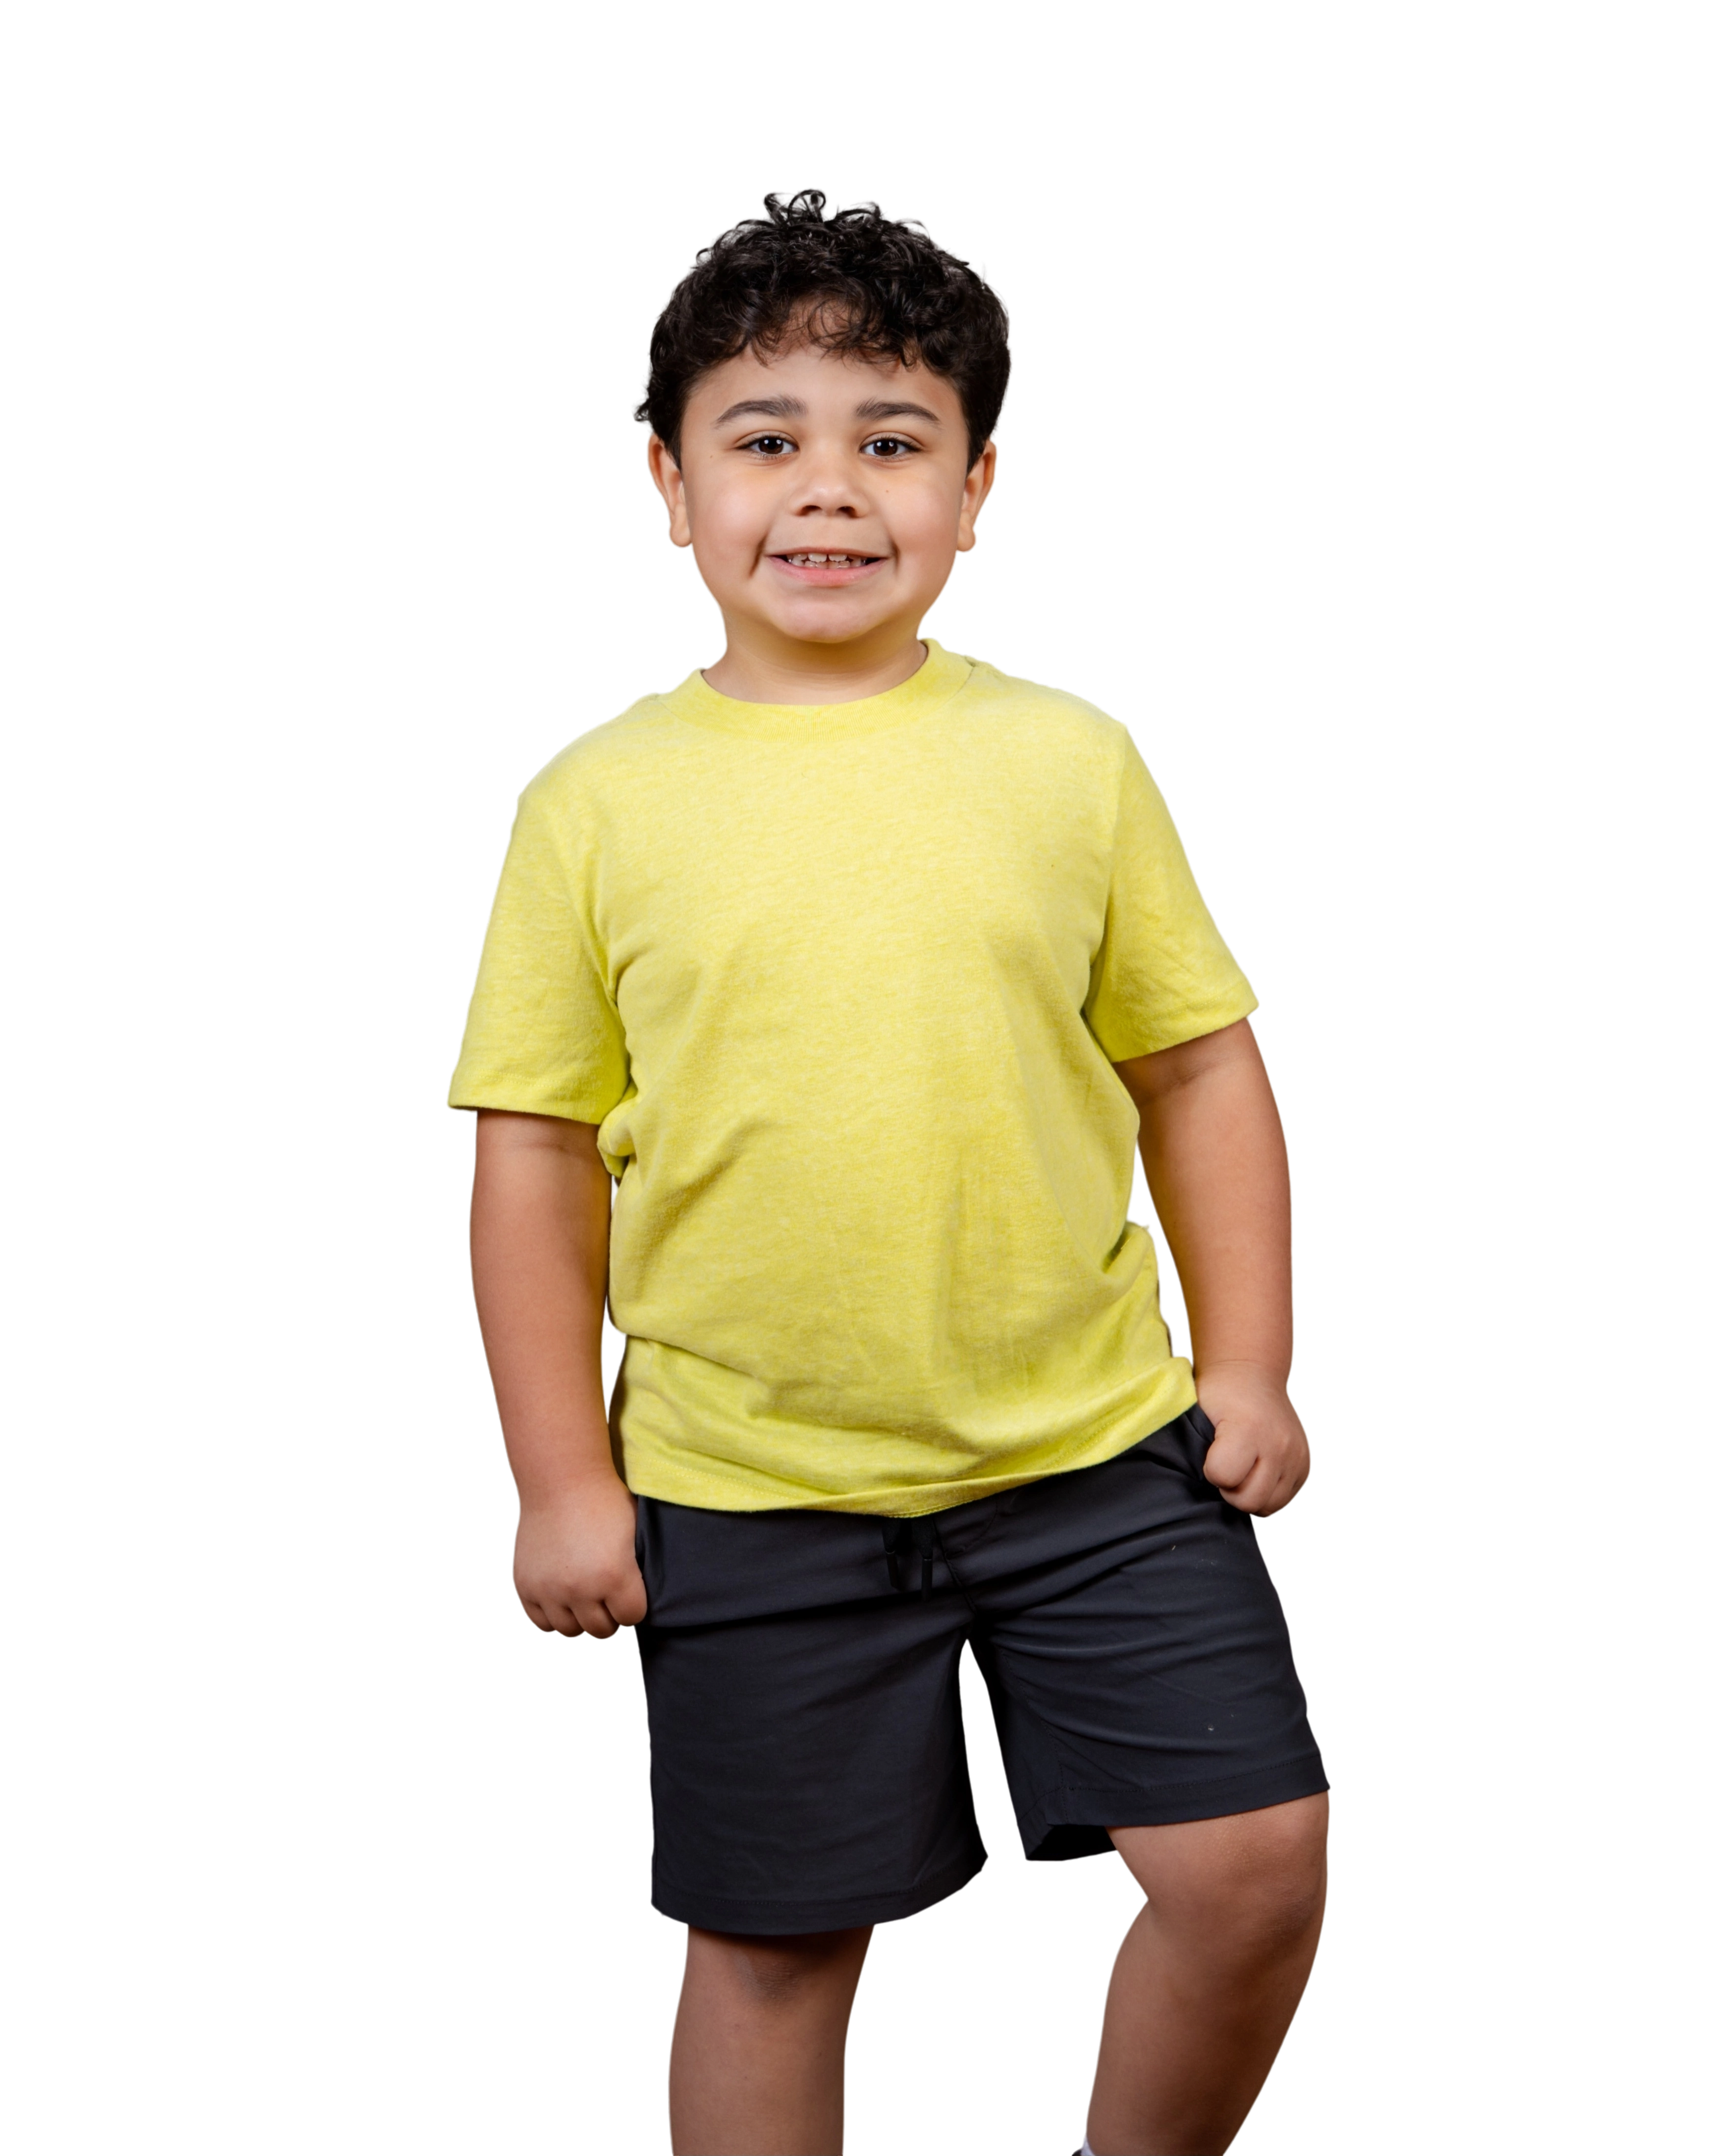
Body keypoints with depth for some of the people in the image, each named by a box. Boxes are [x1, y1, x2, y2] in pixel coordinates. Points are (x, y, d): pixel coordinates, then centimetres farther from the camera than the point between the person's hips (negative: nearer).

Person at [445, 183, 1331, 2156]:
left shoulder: (1066, 759, 0)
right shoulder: (600, 799, -2)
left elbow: (1200, 1066, 7)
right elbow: (536, 1149, 0)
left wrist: (1247, 1366, 3)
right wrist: (562, 1476, -1)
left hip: (1101, 1447, 1)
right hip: (750, 1493, -1)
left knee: (1256, 1858, 0)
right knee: (771, 1942, 10)